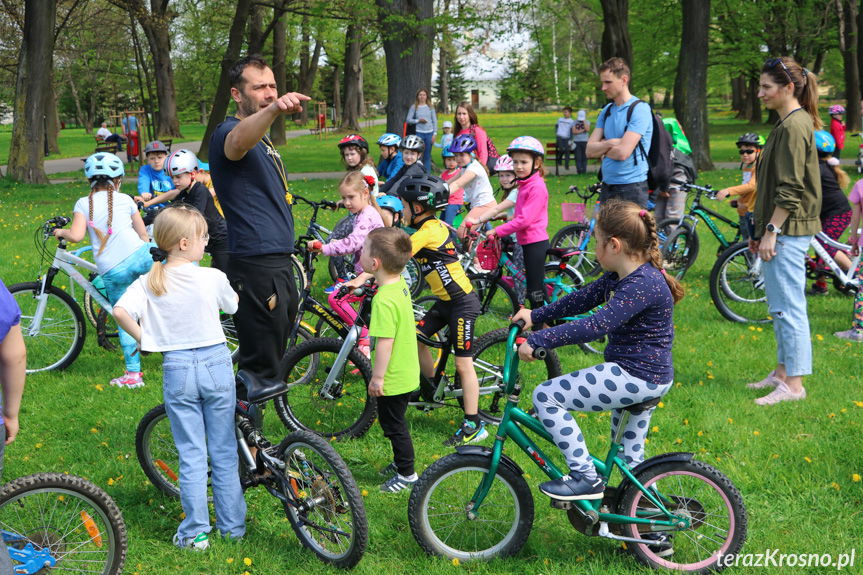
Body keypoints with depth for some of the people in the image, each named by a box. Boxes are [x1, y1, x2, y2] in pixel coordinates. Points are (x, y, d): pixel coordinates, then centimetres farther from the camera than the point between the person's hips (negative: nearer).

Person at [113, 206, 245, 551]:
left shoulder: (148, 283, -6)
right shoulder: (213, 278, -11)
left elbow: (120, 312, -19)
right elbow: (232, 305, 7)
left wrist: (144, 340, -5)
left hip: (177, 368, 1)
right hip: (216, 364, -1)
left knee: (191, 455, 8)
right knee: (224, 451, 11)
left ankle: (195, 533, 10)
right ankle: (232, 525, 20)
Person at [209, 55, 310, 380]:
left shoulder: (263, 141, 21)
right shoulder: (230, 132, -12)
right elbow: (239, 140, -39)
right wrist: (273, 110, -58)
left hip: (279, 266, 10)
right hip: (257, 270, -10)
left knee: (272, 364, 18)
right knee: (259, 369, -10)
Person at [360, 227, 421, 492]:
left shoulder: (384, 299, -29)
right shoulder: (401, 285, 1)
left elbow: (385, 342, -28)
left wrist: (377, 377, -20)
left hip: (392, 378, -9)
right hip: (407, 372, 9)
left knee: (394, 425, 7)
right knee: (395, 422, 24)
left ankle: (407, 474, 19)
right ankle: (401, 461, 40)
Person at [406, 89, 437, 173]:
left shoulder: (430, 107, 6)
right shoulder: (414, 107, 4)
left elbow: (435, 121, 7)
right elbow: (408, 120, 2)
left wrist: (434, 134, -1)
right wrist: (418, 120, -12)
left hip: (429, 133, 1)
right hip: (419, 133, -1)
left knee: (427, 156, 5)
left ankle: (427, 175, 9)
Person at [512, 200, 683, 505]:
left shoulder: (643, 285, -24)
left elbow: (595, 326, -32)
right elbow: (583, 298, 15)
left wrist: (537, 340, -32)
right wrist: (535, 315, 10)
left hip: (635, 377, -11)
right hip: (646, 377, 11)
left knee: (546, 396, -12)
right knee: (631, 461, 22)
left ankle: (585, 477, -9)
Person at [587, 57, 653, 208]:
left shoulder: (639, 110, -10)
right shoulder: (607, 111, 12)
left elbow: (623, 152, -19)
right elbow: (590, 150, 6)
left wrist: (602, 147, -1)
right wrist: (611, 143, -10)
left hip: (632, 188, -7)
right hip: (607, 188, 7)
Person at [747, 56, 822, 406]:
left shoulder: (794, 126, -16)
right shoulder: (789, 123, 15)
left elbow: (790, 190, -20)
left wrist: (771, 231, -19)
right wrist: (762, 229, 22)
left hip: (789, 232, -11)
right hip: (783, 229, 11)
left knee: (788, 308, -7)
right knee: (779, 307, 17)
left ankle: (793, 385, -2)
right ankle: (782, 372, 26)